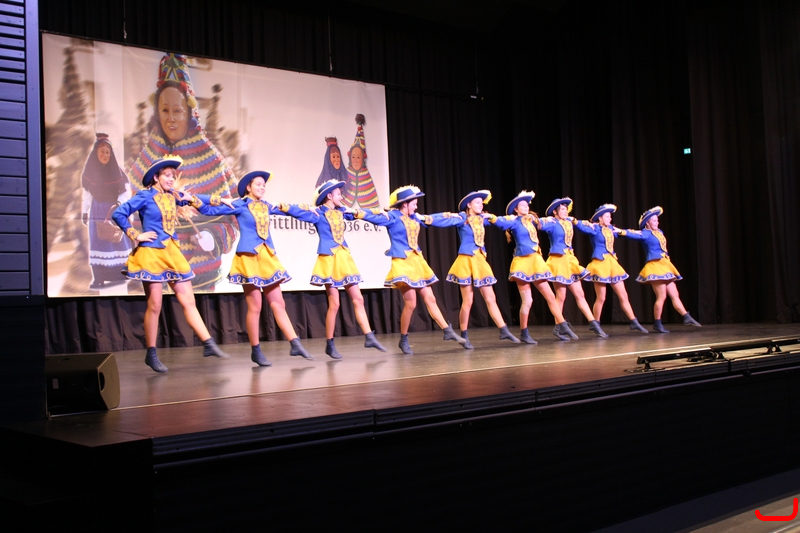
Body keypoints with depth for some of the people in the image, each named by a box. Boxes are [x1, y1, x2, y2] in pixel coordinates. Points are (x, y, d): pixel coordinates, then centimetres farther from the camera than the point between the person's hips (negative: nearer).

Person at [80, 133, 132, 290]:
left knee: (117, 240, -3)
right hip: (97, 211, 1)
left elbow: (126, 192, -4)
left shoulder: (116, 170, -2)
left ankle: (118, 274, 5)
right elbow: (87, 193, 8)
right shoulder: (90, 171, 3)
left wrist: (119, 204, -20)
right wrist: (84, 212, 8)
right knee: (98, 242, -3)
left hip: (115, 210, -1)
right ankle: (98, 278, -5)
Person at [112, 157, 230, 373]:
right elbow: (119, 214, -11)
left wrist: (191, 198, 5)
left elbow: (199, 204, 23)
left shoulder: (173, 195, 9)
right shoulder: (145, 196, -7)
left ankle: (209, 344, 3)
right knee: (154, 306, -1)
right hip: (151, 253, -6)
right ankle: (151, 354, 9)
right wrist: (135, 236, -11)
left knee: (188, 301, 3)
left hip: (172, 252, 6)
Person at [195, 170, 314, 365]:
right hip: (248, 257, -6)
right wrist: (221, 201, -18)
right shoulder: (239, 205, -2)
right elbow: (208, 210, -4)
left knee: (278, 304, 4)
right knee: (255, 306, -3)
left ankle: (295, 345, 3)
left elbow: (286, 210, 33)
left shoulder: (266, 206, 14)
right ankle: (256, 351, 6)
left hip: (267, 257, 6)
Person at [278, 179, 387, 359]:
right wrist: (308, 208, -28)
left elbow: (363, 215, 25)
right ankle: (329, 345, 5)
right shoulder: (318, 214, -5)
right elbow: (295, 212, -18)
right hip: (329, 259, -7)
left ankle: (369, 337, 8)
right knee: (334, 304, -6)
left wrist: (381, 215, 25)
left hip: (344, 258, 7)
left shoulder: (341, 212, 13)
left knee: (358, 299, 5)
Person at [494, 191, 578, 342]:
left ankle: (562, 327, 12)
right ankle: (524, 333, 6)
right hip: (523, 262, -7)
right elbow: (502, 223, -25)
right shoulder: (515, 222, -5)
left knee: (550, 296, 5)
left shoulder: (531, 220, 15)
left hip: (536, 261, 7)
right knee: (527, 300, -7)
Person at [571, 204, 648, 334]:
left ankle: (634, 323, 14)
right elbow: (584, 228, -31)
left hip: (612, 263, 7)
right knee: (601, 298, -4)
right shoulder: (595, 229, -8)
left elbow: (620, 232, 40)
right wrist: (575, 221, -45)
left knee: (623, 295, 8)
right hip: (600, 263, -7)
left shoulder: (610, 229, 14)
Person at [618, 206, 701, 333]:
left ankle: (687, 318, 13)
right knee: (661, 296, -8)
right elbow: (634, 235, -23)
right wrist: (622, 232, -40)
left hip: (665, 266, 8)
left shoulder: (659, 232, 16)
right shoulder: (645, 233, -8)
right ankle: (657, 324, 2)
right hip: (655, 266, -8)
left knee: (674, 295, 10)